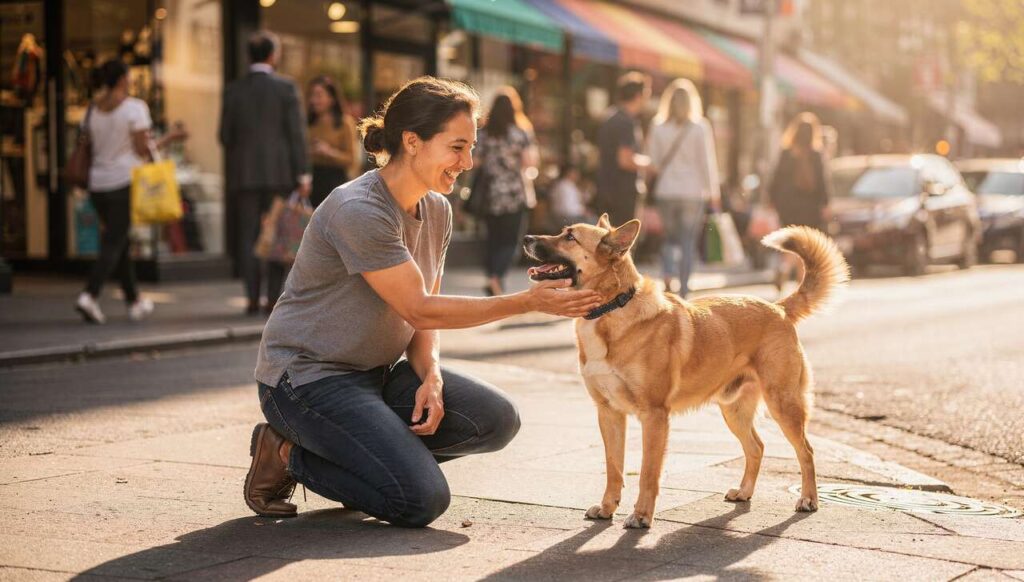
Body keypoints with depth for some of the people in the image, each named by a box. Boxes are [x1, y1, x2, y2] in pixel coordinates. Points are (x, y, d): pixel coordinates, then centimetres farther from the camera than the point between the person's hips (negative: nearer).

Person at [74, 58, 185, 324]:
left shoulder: (92, 110, 8)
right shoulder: (135, 107, -9)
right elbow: (142, 149, -11)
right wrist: (170, 137, 0)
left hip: (98, 183, 6)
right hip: (125, 181, -6)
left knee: (121, 242, 14)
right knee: (114, 243, -5)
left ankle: (135, 302, 21)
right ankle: (89, 295, -21)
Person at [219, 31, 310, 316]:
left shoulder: (233, 90, 3)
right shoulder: (285, 87, -4)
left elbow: (226, 134, 5)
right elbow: (296, 133, -7)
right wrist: (302, 174, -5)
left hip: (244, 173, 2)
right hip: (279, 171, -2)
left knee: (247, 235, 5)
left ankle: (252, 299, 2)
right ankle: (274, 298, -1)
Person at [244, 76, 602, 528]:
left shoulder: (437, 211, 4)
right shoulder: (357, 211, -23)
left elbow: (425, 314, 9)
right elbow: (420, 309, -22)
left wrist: (430, 375, -12)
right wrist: (530, 302, -23)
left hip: (378, 372, 8)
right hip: (308, 376, -8)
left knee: (496, 420, -9)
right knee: (421, 500, -21)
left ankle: (370, 451, 4)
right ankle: (289, 453, -2)